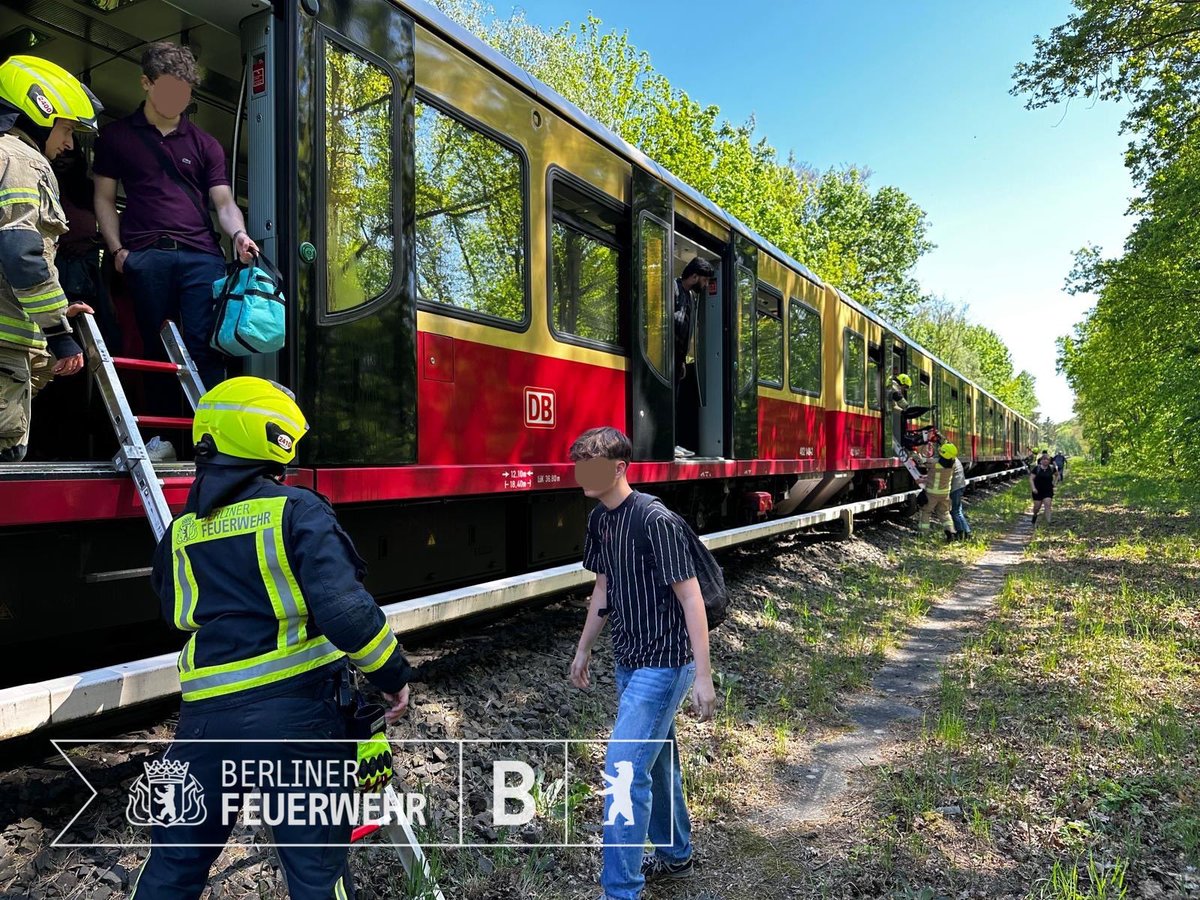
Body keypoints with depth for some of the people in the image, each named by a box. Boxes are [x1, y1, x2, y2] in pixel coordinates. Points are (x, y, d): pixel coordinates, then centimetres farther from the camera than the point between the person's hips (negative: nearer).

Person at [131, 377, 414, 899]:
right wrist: (393, 674, -8)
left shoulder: (181, 532, 7)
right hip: (295, 712, -5)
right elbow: (344, 610, -21)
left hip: (207, 714, 5)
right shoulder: (298, 512, -11)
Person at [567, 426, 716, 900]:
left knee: (625, 770, -8)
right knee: (655, 762, 22)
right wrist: (584, 649, 21)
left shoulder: (656, 521, -22)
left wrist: (703, 675, -21)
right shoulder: (600, 518, 3)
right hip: (630, 662, 8)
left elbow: (691, 598, -21)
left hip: (662, 665, -8)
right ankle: (675, 855, 42)